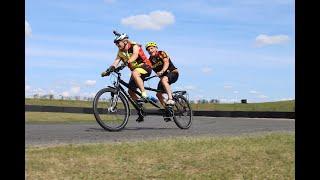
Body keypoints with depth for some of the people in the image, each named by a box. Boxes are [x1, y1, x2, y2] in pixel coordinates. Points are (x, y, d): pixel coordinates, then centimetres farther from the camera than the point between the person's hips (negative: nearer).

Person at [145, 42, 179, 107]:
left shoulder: (161, 54, -13)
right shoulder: (150, 60, 2)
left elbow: (166, 62, -30)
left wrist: (162, 71, -48)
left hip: (173, 73, -7)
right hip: (163, 76, 7)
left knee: (164, 80, -38)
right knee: (158, 94, -4)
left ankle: (170, 99, -44)